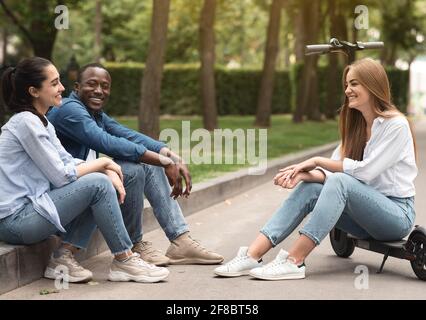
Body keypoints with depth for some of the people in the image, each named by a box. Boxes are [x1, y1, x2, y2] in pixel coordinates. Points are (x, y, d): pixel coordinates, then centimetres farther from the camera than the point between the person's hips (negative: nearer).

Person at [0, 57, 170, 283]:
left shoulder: (40, 121, 14)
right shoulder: (26, 122, -16)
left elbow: (67, 161, 12)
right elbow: (60, 176, -17)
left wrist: (107, 171, -4)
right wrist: (102, 163, -4)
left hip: (27, 209, 10)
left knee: (102, 180, 4)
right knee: (98, 185, -17)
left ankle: (63, 257, 0)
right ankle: (124, 261, -6)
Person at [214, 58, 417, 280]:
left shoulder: (396, 125, -11)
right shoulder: (357, 126, 12)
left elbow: (366, 171, -19)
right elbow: (332, 172, 2)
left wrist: (318, 161, -15)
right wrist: (305, 174, -19)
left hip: (398, 214, -7)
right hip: (366, 210, 7)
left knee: (341, 182, -32)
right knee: (308, 189, -15)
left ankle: (293, 261, -37)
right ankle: (252, 255, -26)